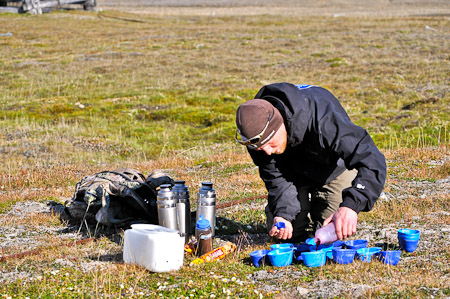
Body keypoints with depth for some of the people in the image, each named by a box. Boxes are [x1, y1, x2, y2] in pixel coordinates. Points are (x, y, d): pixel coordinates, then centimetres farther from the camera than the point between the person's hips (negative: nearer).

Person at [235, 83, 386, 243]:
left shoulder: (322, 120, -45)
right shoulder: (256, 132, -30)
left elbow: (372, 159, -48)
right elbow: (275, 177, -19)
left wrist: (350, 205, -61)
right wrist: (283, 214, -38)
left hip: (335, 167, -3)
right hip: (296, 171, 3)